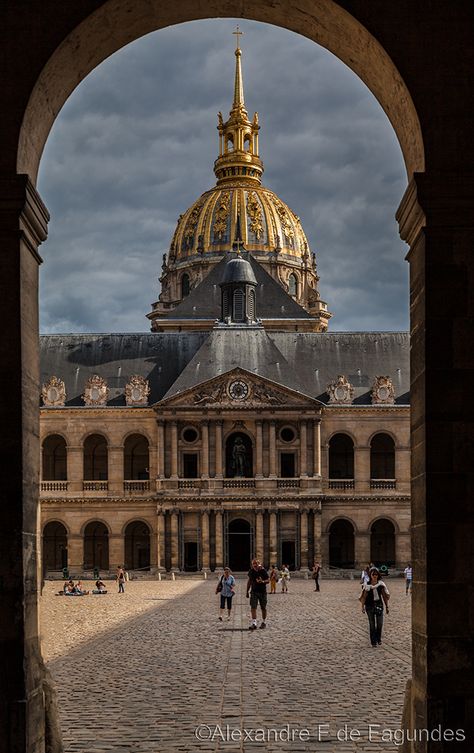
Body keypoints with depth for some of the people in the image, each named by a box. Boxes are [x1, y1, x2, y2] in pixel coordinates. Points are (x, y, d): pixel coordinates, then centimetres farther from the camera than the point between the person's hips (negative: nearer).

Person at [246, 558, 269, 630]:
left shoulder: (263, 570, -9)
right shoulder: (251, 571, 1)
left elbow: (268, 580, -3)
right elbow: (249, 581, 13)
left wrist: (263, 581, -25)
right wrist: (247, 591, 14)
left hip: (262, 591, -2)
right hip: (254, 591, 2)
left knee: (263, 608, 9)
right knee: (253, 607, -11)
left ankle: (264, 622, 26)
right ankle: (254, 623, -17)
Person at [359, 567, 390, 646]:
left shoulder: (381, 584, 1)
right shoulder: (367, 585, -4)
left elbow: (384, 596, 6)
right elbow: (364, 596, -2)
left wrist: (387, 606, 6)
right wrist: (363, 607, -8)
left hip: (379, 604, 1)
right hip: (370, 606, -1)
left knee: (380, 623, -2)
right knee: (372, 624, 2)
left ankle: (379, 639, 23)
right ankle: (373, 642, 12)